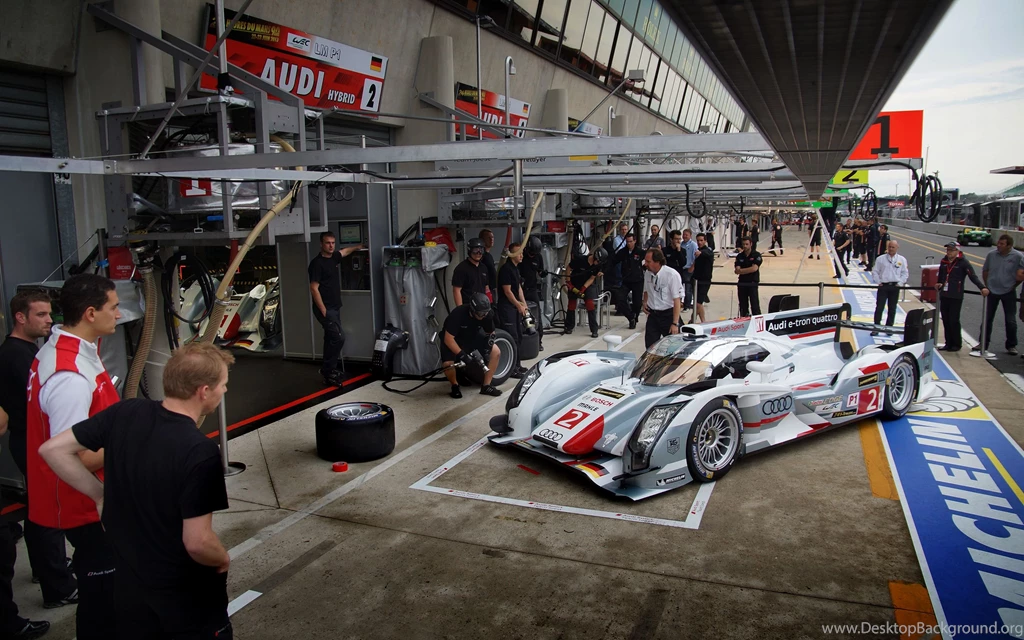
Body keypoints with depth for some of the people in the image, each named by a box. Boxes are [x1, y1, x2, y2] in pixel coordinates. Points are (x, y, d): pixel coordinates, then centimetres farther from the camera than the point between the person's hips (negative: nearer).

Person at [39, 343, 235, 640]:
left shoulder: (125, 413, -11)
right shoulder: (201, 452, -29)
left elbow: (53, 449, -2)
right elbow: (197, 542, -27)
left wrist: (100, 494, 5)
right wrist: (223, 560, -7)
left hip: (128, 584, 6)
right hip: (187, 595, -5)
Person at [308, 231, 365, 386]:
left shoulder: (333, 257, 9)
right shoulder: (317, 263, -15)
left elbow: (344, 251, 34)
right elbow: (314, 289, -18)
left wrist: (356, 248, 49)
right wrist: (323, 311, -19)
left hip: (335, 308, 9)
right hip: (325, 309, -9)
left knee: (331, 338, 12)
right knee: (339, 337, -14)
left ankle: (328, 370, 21)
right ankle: (328, 371, -3)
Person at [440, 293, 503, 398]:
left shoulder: (487, 314, -20)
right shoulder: (458, 314, -34)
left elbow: (490, 333, -3)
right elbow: (448, 339, -32)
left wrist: (488, 346, -23)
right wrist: (462, 355, -38)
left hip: (473, 337, 4)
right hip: (454, 339, -4)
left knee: (496, 352, -14)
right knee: (448, 364, -29)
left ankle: (486, 386, -3)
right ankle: (455, 386, 2)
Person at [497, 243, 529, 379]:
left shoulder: (516, 268, 14)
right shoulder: (506, 269, -15)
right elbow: (507, 291, -17)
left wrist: (524, 305, 10)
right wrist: (519, 306, -10)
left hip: (516, 307, 10)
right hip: (507, 307, -10)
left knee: (518, 336, 14)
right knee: (512, 338, -10)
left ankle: (517, 365, 24)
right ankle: (512, 369, -6)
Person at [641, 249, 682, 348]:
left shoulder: (672, 275, -18)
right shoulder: (648, 273, 1)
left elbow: (677, 300, -18)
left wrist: (675, 323, -21)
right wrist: (645, 302, 1)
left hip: (668, 315, -5)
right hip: (652, 314, 5)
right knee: (650, 346, 3)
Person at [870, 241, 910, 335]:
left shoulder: (902, 260, 4)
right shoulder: (881, 259, 2)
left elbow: (905, 273, 8)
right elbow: (875, 271, 5)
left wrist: (900, 283, -4)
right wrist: (879, 282, -4)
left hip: (895, 286, 1)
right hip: (883, 286, -1)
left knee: (892, 309, 8)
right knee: (879, 307, -3)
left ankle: (889, 327, 18)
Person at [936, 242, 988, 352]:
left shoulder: (963, 262, -6)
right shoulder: (944, 262, 11)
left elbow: (973, 276, -14)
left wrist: (982, 287, -24)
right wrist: (938, 285, 13)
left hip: (956, 297, -6)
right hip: (944, 296, 6)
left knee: (954, 321, -3)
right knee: (946, 321, 8)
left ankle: (957, 344, 9)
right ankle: (949, 343, 18)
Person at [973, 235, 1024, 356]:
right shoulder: (992, 254, -3)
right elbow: (985, 270, 10)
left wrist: (1014, 285, -1)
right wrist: (986, 285, 6)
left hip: (1008, 293, -2)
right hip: (992, 291, 2)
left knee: (1010, 321, 5)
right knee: (987, 319, 8)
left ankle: (1011, 345, 18)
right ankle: (984, 343, 18)